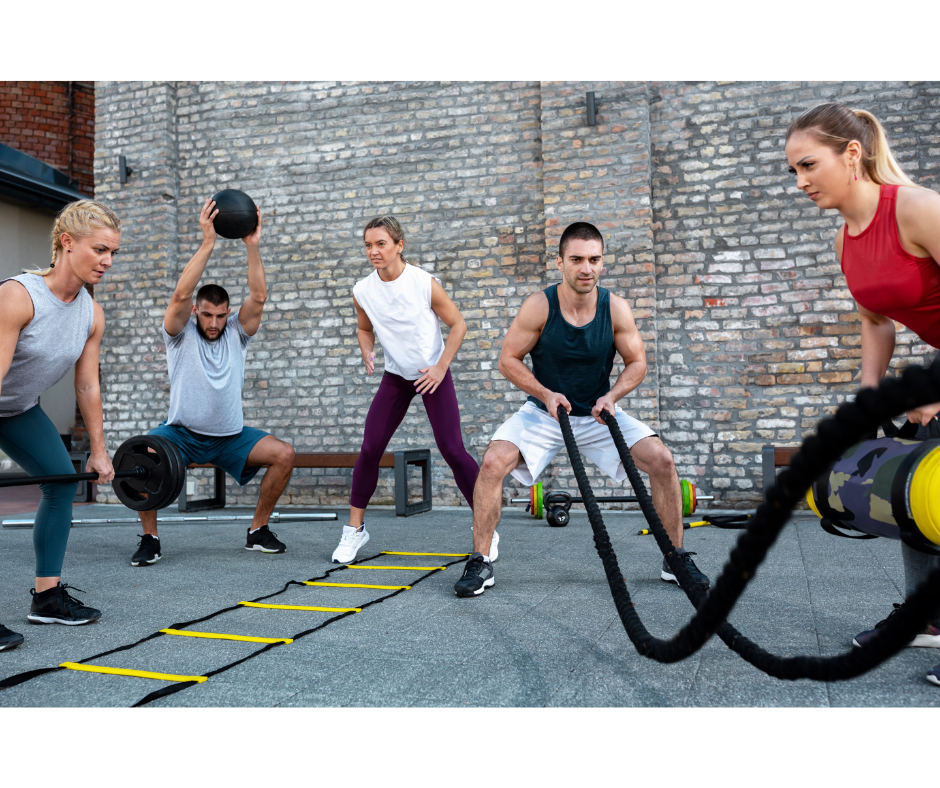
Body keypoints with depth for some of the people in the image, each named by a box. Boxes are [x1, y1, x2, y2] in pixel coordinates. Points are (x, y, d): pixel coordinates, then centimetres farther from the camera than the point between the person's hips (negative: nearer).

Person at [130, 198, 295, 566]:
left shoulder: (237, 333, 1)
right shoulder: (181, 333, -5)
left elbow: (258, 297, -14)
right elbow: (180, 295, -24)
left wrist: (252, 246, -24)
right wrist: (207, 242, -31)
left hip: (230, 436, 3)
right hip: (182, 432, -2)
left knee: (284, 454, -16)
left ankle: (258, 531, 1)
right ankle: (150, 538, -9)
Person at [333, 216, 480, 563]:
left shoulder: (425, 283, -17)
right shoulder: (362, 291, -7)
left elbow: (458, 325, -7)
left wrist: (441, 367, -15)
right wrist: (367, 352, -9)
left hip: (433, 375, -3)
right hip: (395, 377, 3)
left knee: (453, 450, -9)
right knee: (369, 448, -5)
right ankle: (355, 529, 11)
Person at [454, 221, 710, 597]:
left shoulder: (616, 309, -11)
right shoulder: (539, 306, -16)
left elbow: (637, 363, -1)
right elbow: (508, 359, -10)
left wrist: (611, 396, -19)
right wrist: (546, 395, -22)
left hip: (598, 414, 2)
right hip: (544, 412, -1)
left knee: (662, 460, -14)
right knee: (493, 461, -24)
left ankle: (676, 558, 5)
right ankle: (480, 561, -8)